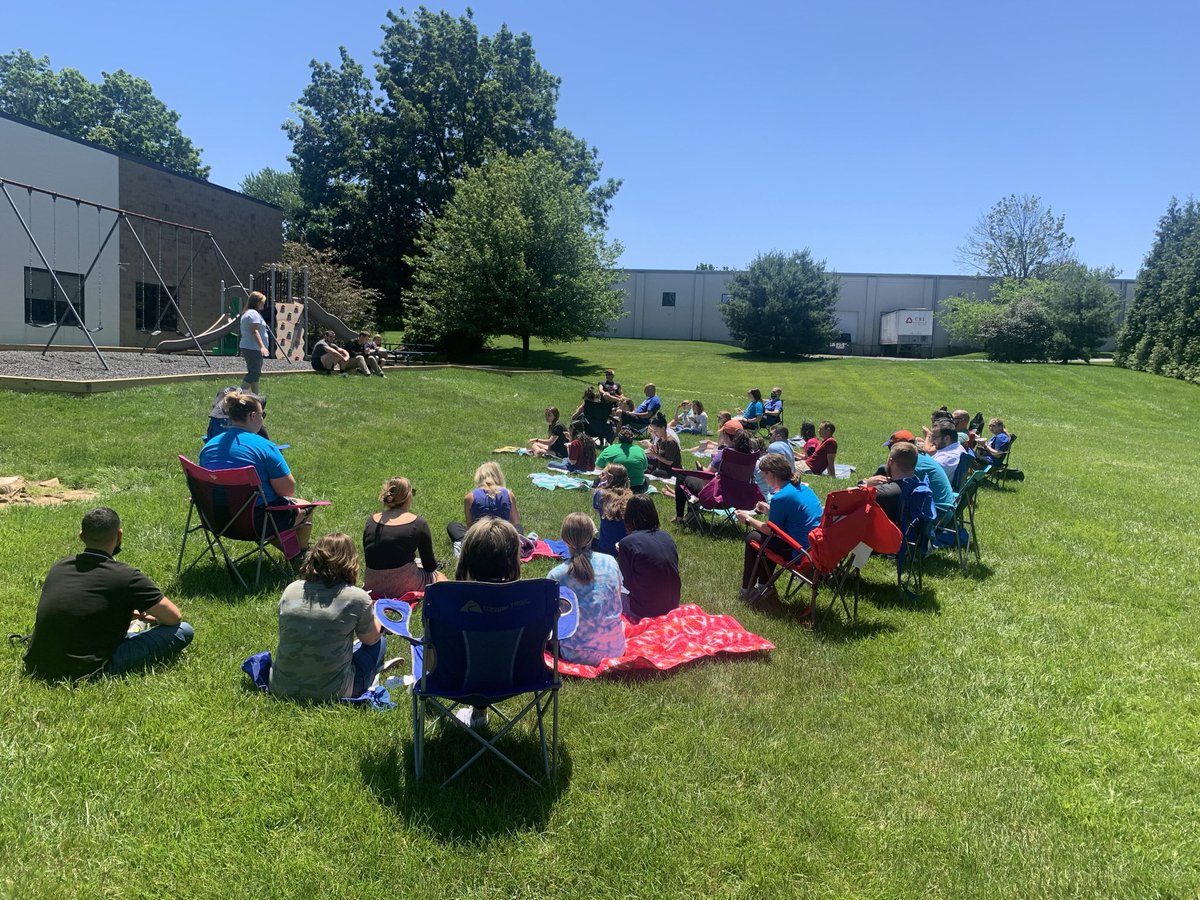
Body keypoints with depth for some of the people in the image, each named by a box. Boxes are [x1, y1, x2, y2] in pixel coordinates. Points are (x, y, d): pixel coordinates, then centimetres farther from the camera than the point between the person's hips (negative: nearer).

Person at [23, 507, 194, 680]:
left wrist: (127, 614, 31)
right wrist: (148, 617, 19)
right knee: (184, 631, -5)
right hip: (85, 671, -8)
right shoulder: (124, 576, -13)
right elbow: (174, 617, -4)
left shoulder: (58, 567, 7)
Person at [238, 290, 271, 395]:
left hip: (246, 347, 11)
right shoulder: (254, 313, -13)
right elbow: (254, 331, -23)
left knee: (256, 373, 15)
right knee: (253, 373, -13)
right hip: (253, 348, -11)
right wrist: (262, 346, -32)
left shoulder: (247, 313, 21)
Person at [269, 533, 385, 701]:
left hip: (281, 689, 5)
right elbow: (371, 639, 4)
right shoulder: (357, 598, -14)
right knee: (380, 641, 19)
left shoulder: (290, 590, -1)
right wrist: (376, 612, 25)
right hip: (330, 693, -5)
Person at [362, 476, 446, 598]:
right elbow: (429, 566, 0)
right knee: (440, 578, 26)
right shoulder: (418, 524, -7)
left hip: (373, 587, 5)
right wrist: (434, 562, 23)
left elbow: (368, 560, 12)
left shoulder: (371, 522, 4)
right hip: (404, 585, -4)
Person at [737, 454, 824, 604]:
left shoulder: (780, 497, -19)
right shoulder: (803, 487, 7)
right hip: (818, 545, 9)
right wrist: (769, 510, 27)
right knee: (761, 535, 25)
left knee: (752, 539, 10)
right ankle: (764, 587, 30)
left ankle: (746, 590, 24)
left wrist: (748, 520, 7)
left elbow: (771, 531, -8)